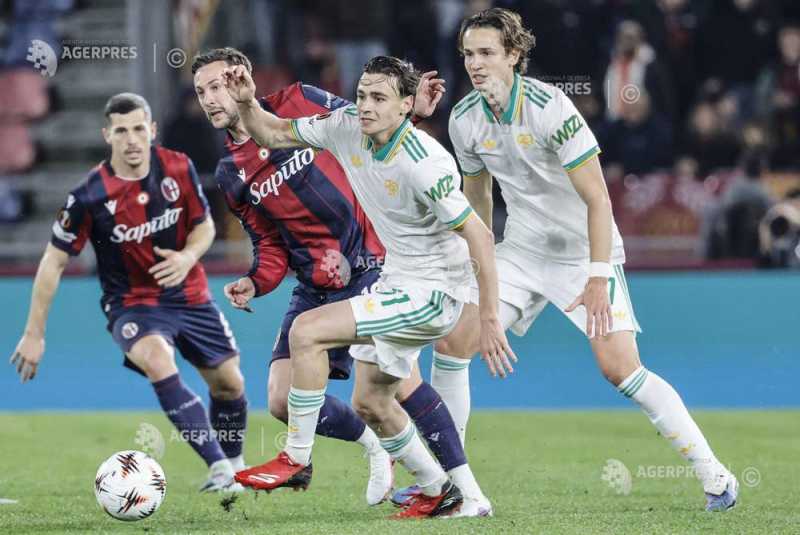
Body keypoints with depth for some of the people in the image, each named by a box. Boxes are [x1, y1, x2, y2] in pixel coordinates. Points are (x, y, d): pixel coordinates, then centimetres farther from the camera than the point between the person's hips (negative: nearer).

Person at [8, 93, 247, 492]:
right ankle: (219, 469, -35)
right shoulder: (90, 196, -20)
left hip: (189, 296, 4)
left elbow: (204, 224, 6)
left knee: (229, 384, 8)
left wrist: (189, 256, -18)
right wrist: (34, 334, -10)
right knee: (159, 363, -33)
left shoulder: (178, 169, -10)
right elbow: (54, 262, -11)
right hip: (132, 305, -4)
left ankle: (235, 465, 38)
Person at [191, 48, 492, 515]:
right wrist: (255, 283, -7)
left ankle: (467, 488, -11)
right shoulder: (231, 176, 10)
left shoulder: (299, 104, -2)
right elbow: (271, 244, 12)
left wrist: (413, 110, -12)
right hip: (317, 290, 6)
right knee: (284, 402, -3)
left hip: (370, 269, -5)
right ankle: (375, 445, 22)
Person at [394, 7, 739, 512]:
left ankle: (714, 474, -6)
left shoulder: (550, 107, -23)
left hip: (585, 251, -6)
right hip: (522, 250, 6)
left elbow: (598, 199, -22)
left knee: (620, 367, -17)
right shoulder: (465, 119, -4)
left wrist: (597, 281, -26)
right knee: (451, 340, -6)